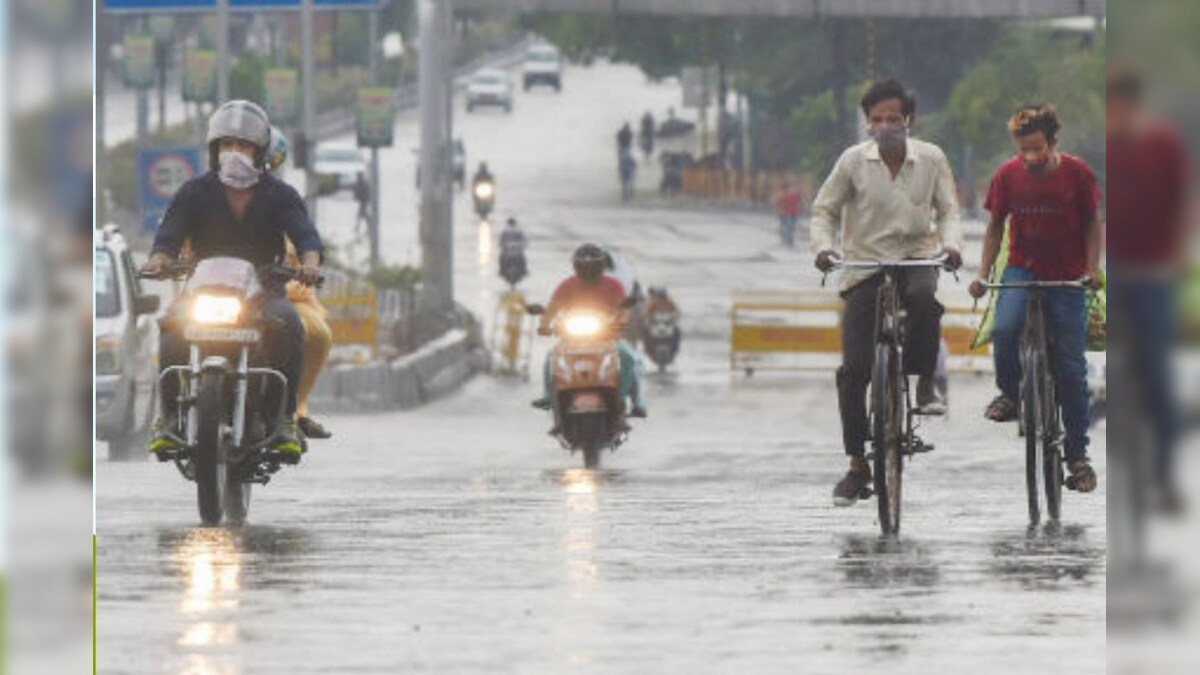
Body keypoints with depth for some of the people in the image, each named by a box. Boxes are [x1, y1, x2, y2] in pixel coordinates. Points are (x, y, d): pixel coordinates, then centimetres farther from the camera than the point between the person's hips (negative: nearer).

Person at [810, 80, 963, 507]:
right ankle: (858, 464, 4)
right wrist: (822, 246, -15)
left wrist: (950, 243, -14)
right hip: (865, 266, 0)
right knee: (854, 369, -8)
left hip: (917, 258, 0)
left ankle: (924, 382, -14)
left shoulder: (931, 159, -3)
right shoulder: (854, 161, -5)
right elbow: (824, 210, 4)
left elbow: (948, 210, 6)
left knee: (924, 298, -39)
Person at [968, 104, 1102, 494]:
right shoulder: (1008, 175, -7)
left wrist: (1092, 268, -9)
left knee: (1071, 368, -1)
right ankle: (1009, 395, -2)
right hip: (1022, 268, 0)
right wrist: (983, 274, -3)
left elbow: (1092, 224, 2)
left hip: (1066, 278, 0)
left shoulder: (1077, 174, -10)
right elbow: (996, 226, 5)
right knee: (1004, 330, -30)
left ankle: (1077, 454, 10)